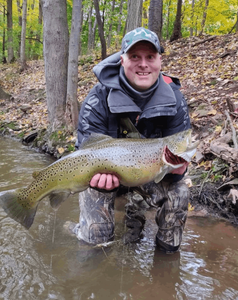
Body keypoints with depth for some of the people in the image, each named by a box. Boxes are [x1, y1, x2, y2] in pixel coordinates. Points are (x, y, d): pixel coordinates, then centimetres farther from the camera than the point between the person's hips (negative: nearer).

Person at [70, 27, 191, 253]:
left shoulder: (174, 98, -16)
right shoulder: (99, 98, -24)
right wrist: (100, 174, -47)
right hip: (106, 170, -2)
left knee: (178, 194, -22)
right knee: (96, 236, -12)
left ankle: (167, 251, 8)